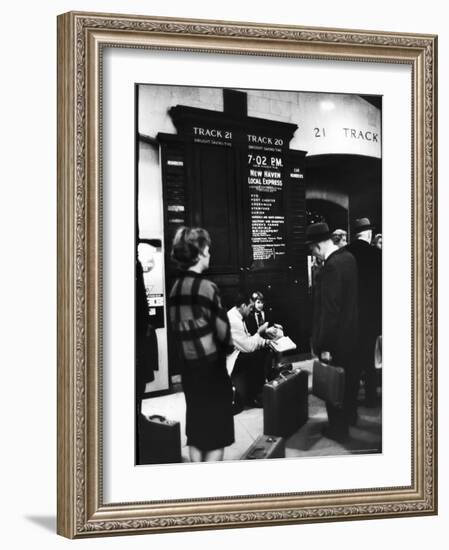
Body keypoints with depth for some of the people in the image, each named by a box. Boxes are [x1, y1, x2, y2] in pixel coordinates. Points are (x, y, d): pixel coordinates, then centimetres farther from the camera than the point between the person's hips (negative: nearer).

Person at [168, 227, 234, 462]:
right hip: (211, 366, -6)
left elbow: (176, 326, 6)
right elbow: (223, 330, -14)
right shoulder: (206, 287, -17)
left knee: (196, 430, 16)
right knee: (216, 434, 4)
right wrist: (228, 346, 6)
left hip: (187, 365, 6)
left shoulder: (176, 286, 2)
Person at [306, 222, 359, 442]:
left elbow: (329, 310, -27)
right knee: (350, 377, 24)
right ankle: (350, 414, 43)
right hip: (352, 331, 9)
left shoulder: (331, 267, -27)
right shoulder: (349, 258, 1)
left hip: (337, 338, -9)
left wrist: (324, 346, -21)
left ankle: (338, 428, 22)